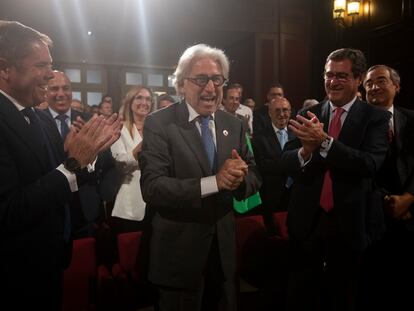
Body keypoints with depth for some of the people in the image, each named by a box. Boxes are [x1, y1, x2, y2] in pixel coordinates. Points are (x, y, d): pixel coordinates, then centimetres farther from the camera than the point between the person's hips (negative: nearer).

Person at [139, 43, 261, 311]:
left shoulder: (234, 125, 3)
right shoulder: (159, 124, -12)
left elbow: (255, 178, 3)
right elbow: (152, 188, -22)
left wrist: (239, 178, -20)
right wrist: (214, 182, -30)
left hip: (224, 250, 5)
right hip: (179, 253, -4)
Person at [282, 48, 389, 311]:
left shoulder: (375, 118, -3)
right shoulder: (308, 116, 2)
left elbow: (370, 164, -19)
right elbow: (286, 162, -5)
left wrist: (325, 142, -31)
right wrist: (305, 150, -27)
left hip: (350, 224, -1)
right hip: (307, 221, 2)